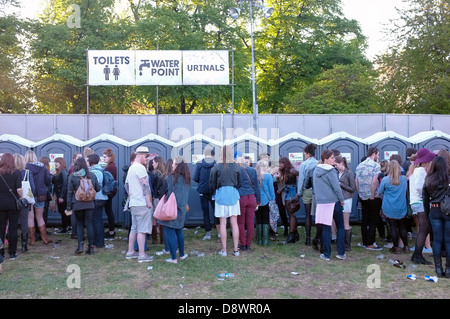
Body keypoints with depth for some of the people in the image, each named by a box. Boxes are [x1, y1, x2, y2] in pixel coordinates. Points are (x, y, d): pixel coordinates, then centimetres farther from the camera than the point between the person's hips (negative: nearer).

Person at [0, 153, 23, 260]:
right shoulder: (17, 172, -8)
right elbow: (19, 189, -14)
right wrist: (21, 199, 2)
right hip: (13, 203, -2)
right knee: (13, 228, 6)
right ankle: (12, 253, 11)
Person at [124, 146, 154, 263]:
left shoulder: (131, 168, 17)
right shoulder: (140, 167, -13)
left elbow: (126, 185, 22)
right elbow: (145, 185, -17)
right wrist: (148, 201, -15)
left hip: (133, 203, 10)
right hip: (142, 203, -10)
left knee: (134, 228, 16)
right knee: (142, 229, -5)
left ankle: (130, 252, 23)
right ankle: (142, 255, 0)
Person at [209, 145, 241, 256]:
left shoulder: (216, 167, -5)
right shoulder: (236, 167, -1)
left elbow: (212, 184, 0)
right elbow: (239, 183, 6)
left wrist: (214, 193, 17)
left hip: (221, 195, -1)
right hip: (233, 195, 2)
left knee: (223, 223, 5)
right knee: (234, 223, 7)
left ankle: (224, 250, 9)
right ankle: (235, 249, 12)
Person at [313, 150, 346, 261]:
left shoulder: (316, 171, 7)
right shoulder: (330, 170, -13)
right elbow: (336, 187, -14)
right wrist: (342, 199, -2)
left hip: (322, 203, 5)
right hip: (334, 202, -5)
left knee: (326, 228, 9)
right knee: (340, 227, 10)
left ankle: (326, 254, 12)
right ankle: (341, 253, 12)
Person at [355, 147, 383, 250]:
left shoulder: (359, 165, 9)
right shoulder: (375, 165, -11)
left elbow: (356, 181, 9)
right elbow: (374, 181, -18)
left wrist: (360, 193, 13)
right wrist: (372, 196, -13)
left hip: (362, 197, 6)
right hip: (373, 197, -6)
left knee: (364, 219, 12)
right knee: (373, 220, 1)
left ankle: (364, 242, 19)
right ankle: (370, 244, 4)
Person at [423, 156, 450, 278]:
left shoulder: (428, 180, 2)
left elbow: (425, 199, 7)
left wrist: (427, 213, 16)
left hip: (434, 211, 3)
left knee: (437, 240, 9)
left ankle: (438, 269, 13)